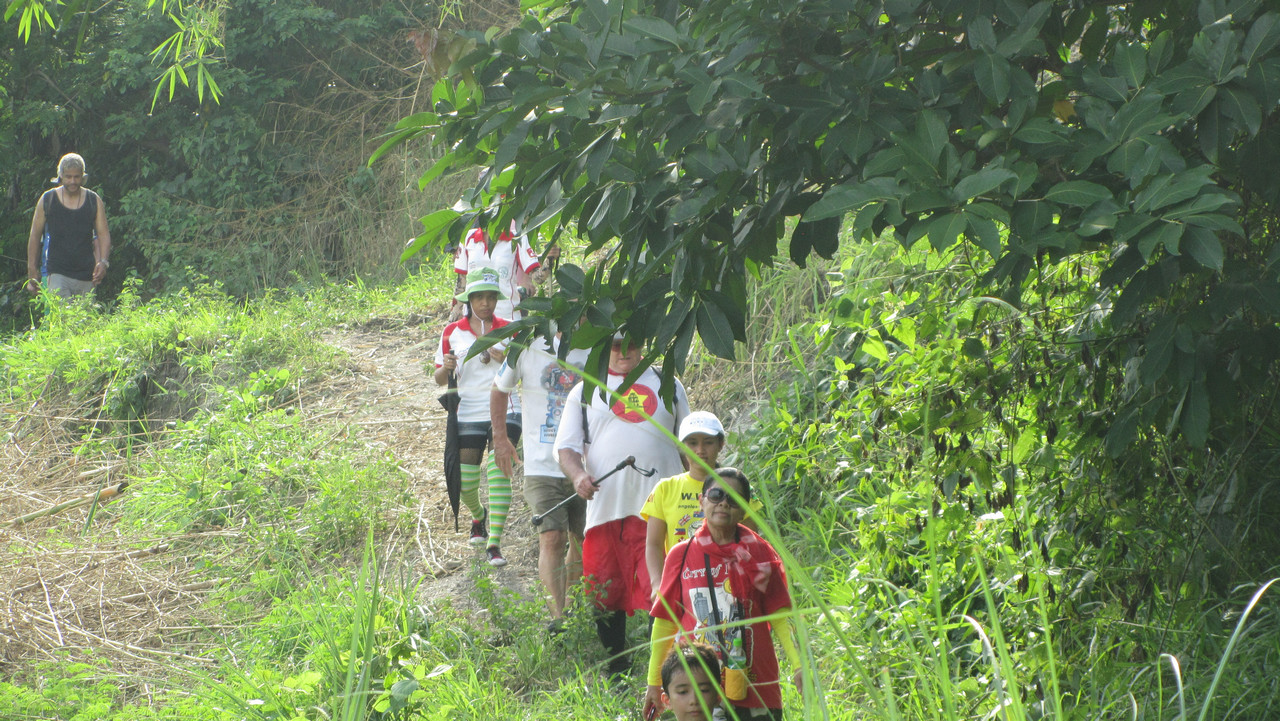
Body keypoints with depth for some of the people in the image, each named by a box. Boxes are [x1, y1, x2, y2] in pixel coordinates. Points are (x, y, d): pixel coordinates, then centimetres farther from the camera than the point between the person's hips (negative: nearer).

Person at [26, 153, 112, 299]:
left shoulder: (94, 201, 7)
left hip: (86, 275, 2)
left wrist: (103, 262, -11)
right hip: (56, 274, -2)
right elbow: (35, 236, 10)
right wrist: (32, 269, 7)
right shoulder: (47, 200, 4)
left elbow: (103, 234, 5)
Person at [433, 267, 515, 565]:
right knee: (465, 482, 5)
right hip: (468, 414, 1)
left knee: (499, 474, -15)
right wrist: (446, 368, -14)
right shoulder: (452, 332, 6)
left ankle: (495, 543, -15)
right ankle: (479, 517, 40)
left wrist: (506, 359, -15)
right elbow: (439, 378, 9)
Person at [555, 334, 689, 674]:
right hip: (605, 505, 1)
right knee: (605, 593, 3)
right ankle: (616, 666, 18)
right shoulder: (585, 391, 13)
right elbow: (566, 447, 7)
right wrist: (577, 475, -14)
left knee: (660, 593, -12)